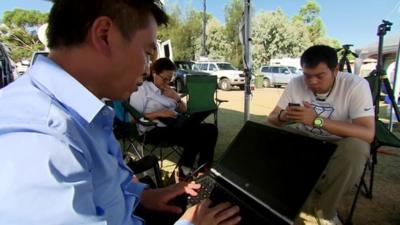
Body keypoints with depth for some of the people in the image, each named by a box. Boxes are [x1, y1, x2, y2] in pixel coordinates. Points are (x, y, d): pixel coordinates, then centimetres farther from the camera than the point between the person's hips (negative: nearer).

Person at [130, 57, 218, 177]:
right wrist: (158, 114, -17)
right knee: (194, 135, -30)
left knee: (211, 129, -15)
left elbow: (184, 110, 21)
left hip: (176, 125, 7)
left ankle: (203, 169, -5)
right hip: (155, 130, -7)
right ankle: (186, 170, -5)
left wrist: (177, 98, 1)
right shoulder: (141, 89, 1)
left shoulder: (167, 89, 20)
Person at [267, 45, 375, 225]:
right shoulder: (296, 84, -11)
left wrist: (317, 120, -40)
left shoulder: (356, 85, -20)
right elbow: (271, 120, -7)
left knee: (356, 148, -35)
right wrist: (283, 117, -32)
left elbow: (368, 134, -30)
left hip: (338, 146, -2)